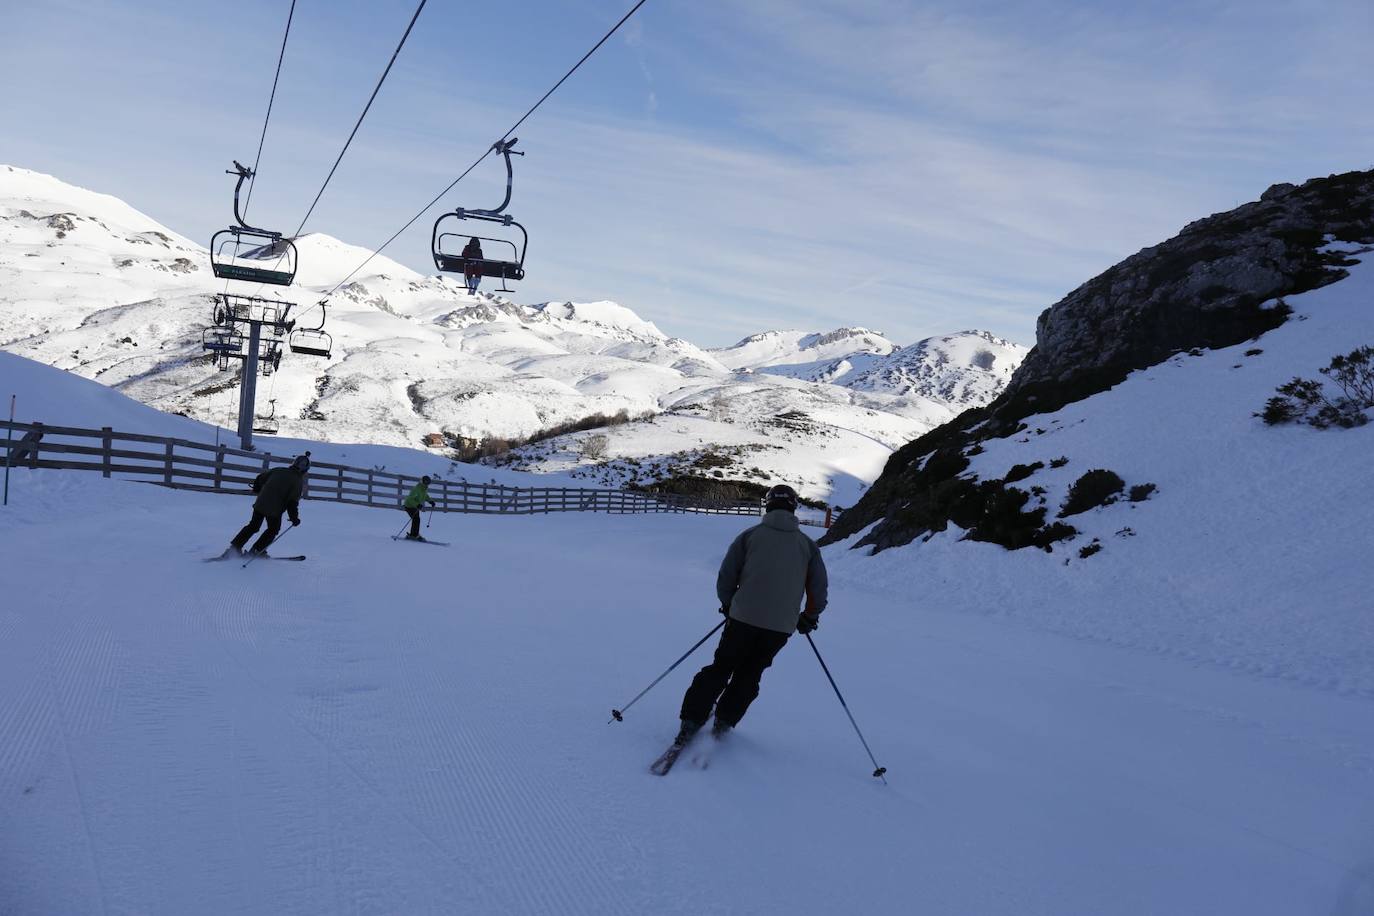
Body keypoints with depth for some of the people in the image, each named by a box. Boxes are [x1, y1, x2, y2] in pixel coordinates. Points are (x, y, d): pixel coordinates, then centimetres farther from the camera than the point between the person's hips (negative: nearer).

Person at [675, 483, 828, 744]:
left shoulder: (750, 535, 2)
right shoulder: (808, 544, 6)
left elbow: (726, 576, 1)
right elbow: (819, 588, 8)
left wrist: (728, 604, 19)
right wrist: (809, 617, 24)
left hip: (743, 617, -1)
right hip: (781, 627, 1)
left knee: (720, 668, 12)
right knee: (748, 675, 18)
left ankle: (692, 720, 5)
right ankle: (724, 721, 13)